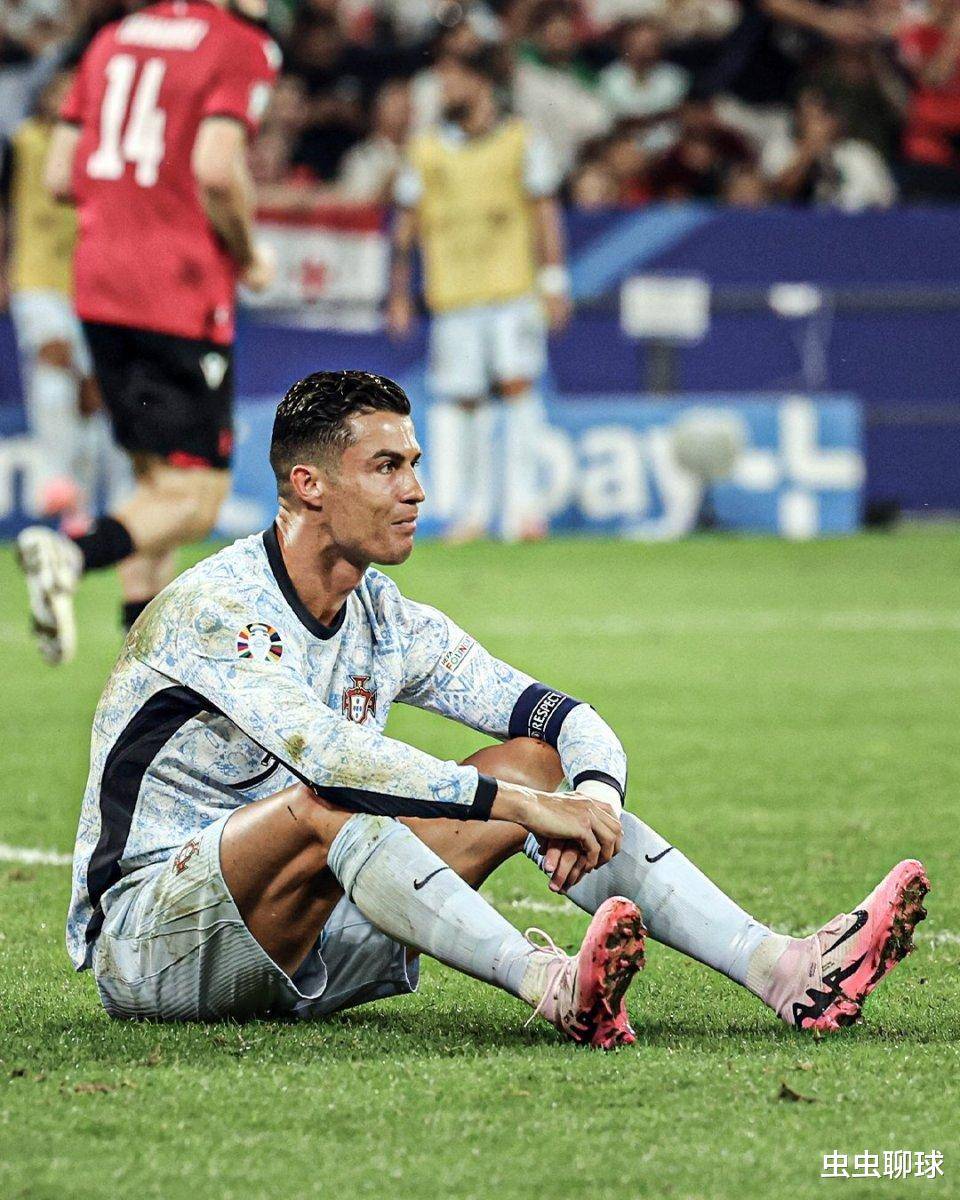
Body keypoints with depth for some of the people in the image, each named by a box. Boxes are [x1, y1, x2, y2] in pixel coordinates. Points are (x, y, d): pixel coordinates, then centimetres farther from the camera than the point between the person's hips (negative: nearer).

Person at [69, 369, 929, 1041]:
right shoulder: (214, 609, -18)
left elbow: (565, 718, 3)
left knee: (543, 762, -6)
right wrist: (519, 805, -37)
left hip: (301, 961, 7)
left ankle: (783, 969, -22)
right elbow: (323, 753, -34)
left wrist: (592, 795, -21)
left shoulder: (390, 625, 6)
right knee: (326, 805, -37)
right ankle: (552, 985, -53)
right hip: (147, 951, -7)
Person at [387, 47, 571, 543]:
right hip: (452, 294, 2)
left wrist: (553, 280, -5)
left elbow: (545, 213, 3)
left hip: (514, 288, -2)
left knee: (517, 383, -13)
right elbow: (406, 224, 12)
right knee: (462, 399, 1)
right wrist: (399, 293, 8)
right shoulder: (426, 150, 10)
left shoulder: (521, 142, 5)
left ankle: (522, 502, -11)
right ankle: (471, 507, 12)